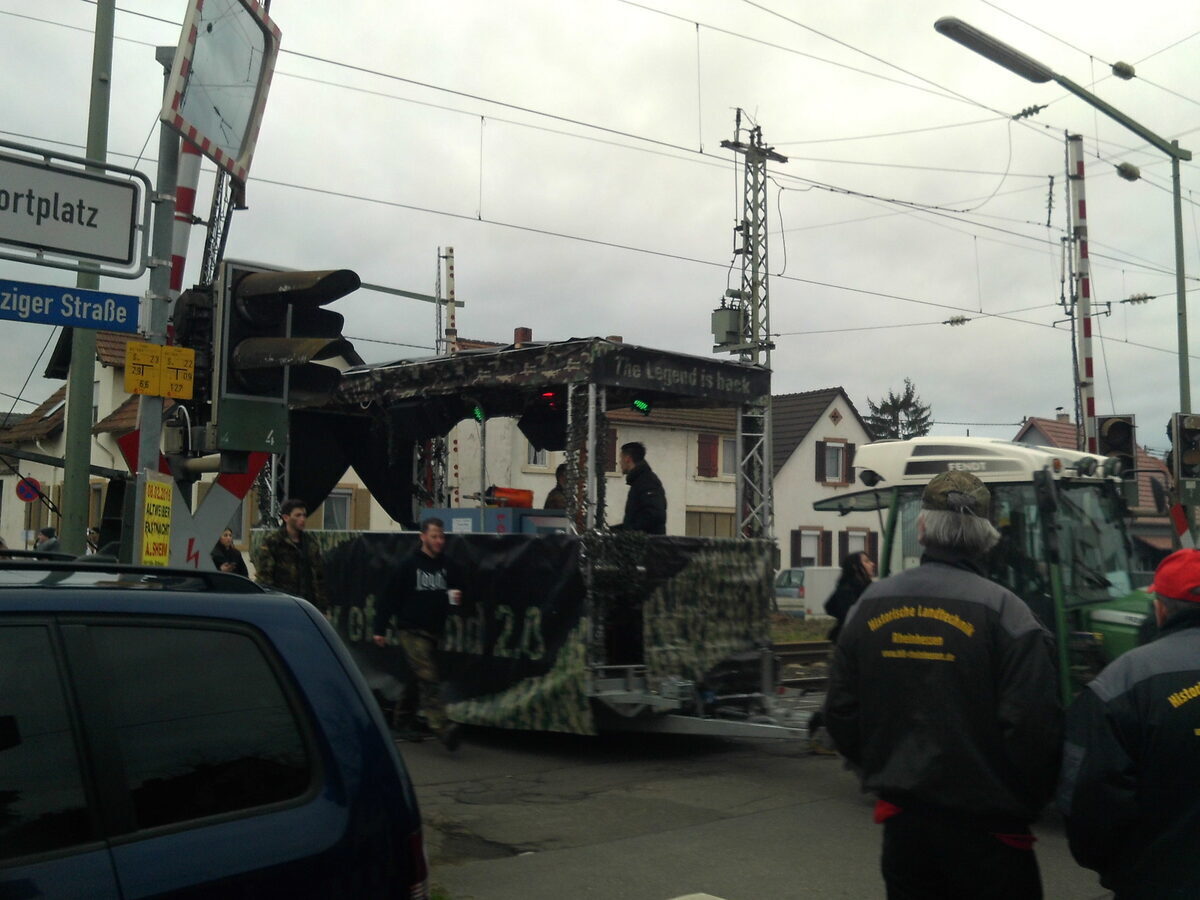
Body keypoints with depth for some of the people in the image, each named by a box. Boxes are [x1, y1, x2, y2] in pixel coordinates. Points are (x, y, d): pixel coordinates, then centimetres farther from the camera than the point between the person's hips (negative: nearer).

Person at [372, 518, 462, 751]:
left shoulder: (446, 566, 8)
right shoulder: (409, 564, -6)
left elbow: (455, 591, 18)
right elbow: (390, 597, -6)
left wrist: (456, 598, -7)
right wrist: (379, 629, -7)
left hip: (435, 632, 6)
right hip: (412, 630, -6)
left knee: (417, 679, 14)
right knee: (428, 679, -15)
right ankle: (442, 727, -24)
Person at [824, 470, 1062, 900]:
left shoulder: (870, 604, 0)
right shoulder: (1003, 611, -15)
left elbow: (840, 710, 5)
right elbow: (1033, 726, -18)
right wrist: (1027, 803, -1)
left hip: (901, 817, 5)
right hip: (984, 826, -4)